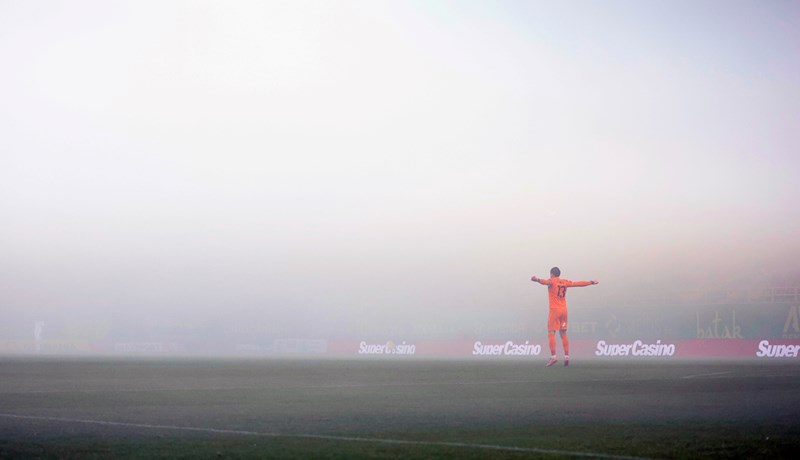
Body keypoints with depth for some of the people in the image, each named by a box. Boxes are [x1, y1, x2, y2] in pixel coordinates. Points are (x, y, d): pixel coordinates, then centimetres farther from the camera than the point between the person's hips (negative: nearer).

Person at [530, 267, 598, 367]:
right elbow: (578, 283, 22)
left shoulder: (552, 281, -2)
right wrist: (591, 282, 36)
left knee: (551, 333, -7)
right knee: (563, 333, 12)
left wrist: (537, 280, -48)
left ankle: (553, 357, -18)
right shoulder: (565, 282, 13)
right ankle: (566, 356, 7)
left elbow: (546, 282, -26)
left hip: (554, 310, -6)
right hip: (564, 310, 6)